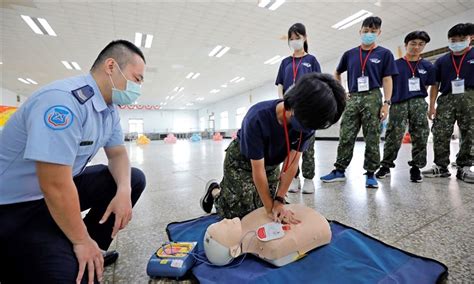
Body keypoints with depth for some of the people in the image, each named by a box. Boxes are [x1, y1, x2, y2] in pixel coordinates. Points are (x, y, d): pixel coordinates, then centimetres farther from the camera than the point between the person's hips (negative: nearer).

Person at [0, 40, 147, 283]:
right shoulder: (64, 100, -29)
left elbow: (117, 154, 6)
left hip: (65, 187, 9)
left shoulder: (110, 108, -1)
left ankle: (91, 253, 8)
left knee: (134, 179, 1)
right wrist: (82, 240, -16)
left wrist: (124, 191, -14)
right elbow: (55, 186, -29)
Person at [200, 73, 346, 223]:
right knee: (238, 213, -5)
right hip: (241, 161, -5)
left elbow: (292, 162, -18)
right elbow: (258, 170, -30)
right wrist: (271, 208, -22)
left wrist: (279, 200, -19)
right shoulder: (257, 118, -38)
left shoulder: (308, 120, -23)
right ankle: (214, 190, 24)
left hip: (271, 164, 5)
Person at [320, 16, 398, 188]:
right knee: (345, 137, 0)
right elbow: (337, 73, 24)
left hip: (372, 98, -2)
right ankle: (339, 170, 8)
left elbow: (387, 79, 1)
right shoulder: (350, 54, 13)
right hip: (352, 98, 2)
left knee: (372, 138, 0)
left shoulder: (384, 54, 6)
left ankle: (370, 174, 10)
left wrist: (386, 103, -9)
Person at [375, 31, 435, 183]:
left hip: (419, 103, 3)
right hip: (398, 104, -3)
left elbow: (427, 86, 20)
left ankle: (416, 167, 11)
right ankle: (386, 165, 6)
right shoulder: (395, 64, 7)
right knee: (393, 136, -7)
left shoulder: (428, 66, 15)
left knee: (420, 137, -2)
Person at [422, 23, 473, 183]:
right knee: (440, 134, -6)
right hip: (446, 99, 1)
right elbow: (435, 85, 11)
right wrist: (432, 105, 3)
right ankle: (440, 166, 3)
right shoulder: (442, 61, 13)